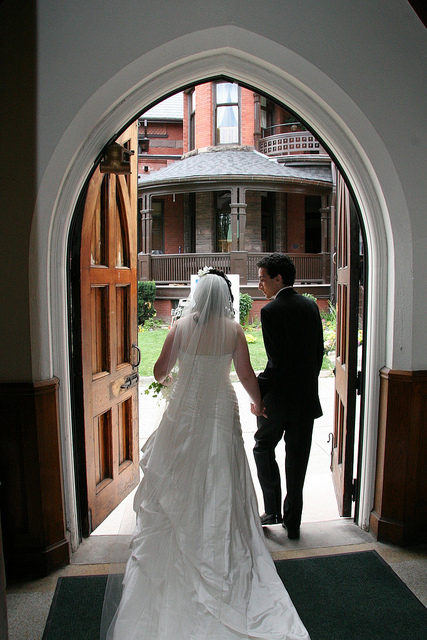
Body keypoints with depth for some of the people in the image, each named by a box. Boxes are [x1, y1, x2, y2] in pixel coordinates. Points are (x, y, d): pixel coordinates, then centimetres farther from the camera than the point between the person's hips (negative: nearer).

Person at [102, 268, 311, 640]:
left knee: (181, 480, 16)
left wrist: (168, 378, 18)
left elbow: (160, 371, -6)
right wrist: (259, 403, 13)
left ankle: (181, 541, 29)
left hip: (185, 411, 0)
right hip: (221, 411, 0)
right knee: (220, 482, 14)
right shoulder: (233, 330, -9)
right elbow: (246, 375, -5)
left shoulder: (182, 326, -10)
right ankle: (221, 546, 26)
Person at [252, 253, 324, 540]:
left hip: (279, 398, -5)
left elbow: (277, 363, -21)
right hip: (307, 398, 6)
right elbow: (319, 351, 9)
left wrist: (257, 394, -12)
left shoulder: (271, 311, -17)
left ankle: (273, 510, 17)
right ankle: (293, 522, 23)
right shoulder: (311, 306, 4)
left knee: (264, 447, 18)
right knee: (297, 458, 13)